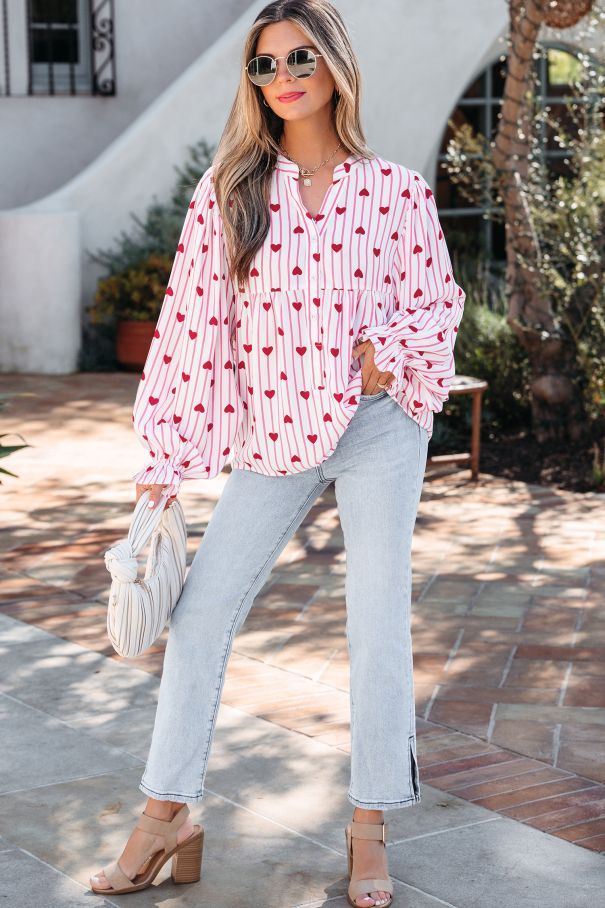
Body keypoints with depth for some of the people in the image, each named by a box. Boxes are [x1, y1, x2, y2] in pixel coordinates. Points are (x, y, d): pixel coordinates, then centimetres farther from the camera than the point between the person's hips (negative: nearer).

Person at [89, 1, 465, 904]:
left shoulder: (395, 189, -1)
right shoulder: (228, 190, 1)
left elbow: (439, 303, 7)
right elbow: (193, 323, 0)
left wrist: (388, 352, -14)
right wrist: (167, 457, -1)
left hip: (377, 428, -1)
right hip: (272, 435, 2)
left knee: (378, 625, 0)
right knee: (199, 615, 1)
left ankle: (370, 832, 15)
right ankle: (167, 819, 15)